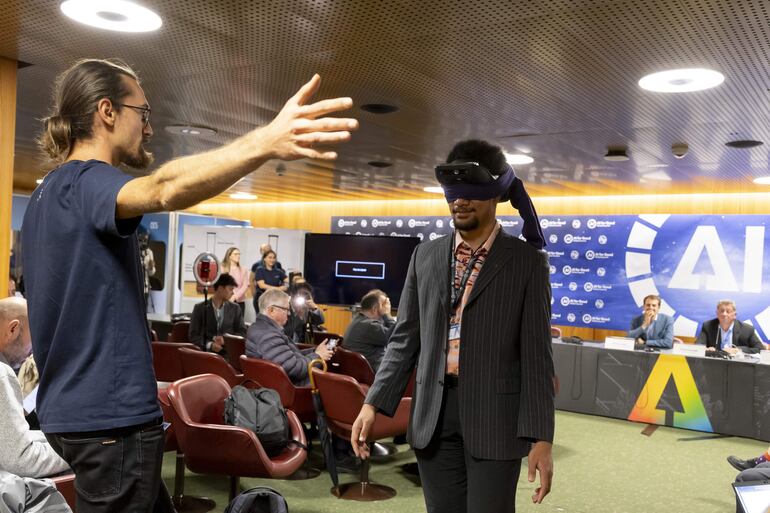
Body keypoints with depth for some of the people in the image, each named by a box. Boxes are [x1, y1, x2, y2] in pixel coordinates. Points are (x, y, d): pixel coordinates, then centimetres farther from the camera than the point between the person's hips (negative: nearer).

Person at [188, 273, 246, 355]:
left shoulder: (235, 309, 13)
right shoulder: (199, 308, 7)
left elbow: (243, 333, 8)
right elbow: (193, 336, 1)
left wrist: (226, 339, -10)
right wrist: (209, 345, -16)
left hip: (228, 352, 1)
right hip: (207, 351, -1)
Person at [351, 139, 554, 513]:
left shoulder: (527, 261, -2)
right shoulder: (425, 256, 7)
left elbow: (536, 354, -5)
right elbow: (405, 339, 9)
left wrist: (540, 437, -10)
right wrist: (373, 402, 1)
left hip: (495, 419, -3)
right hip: (434, 416, 3)